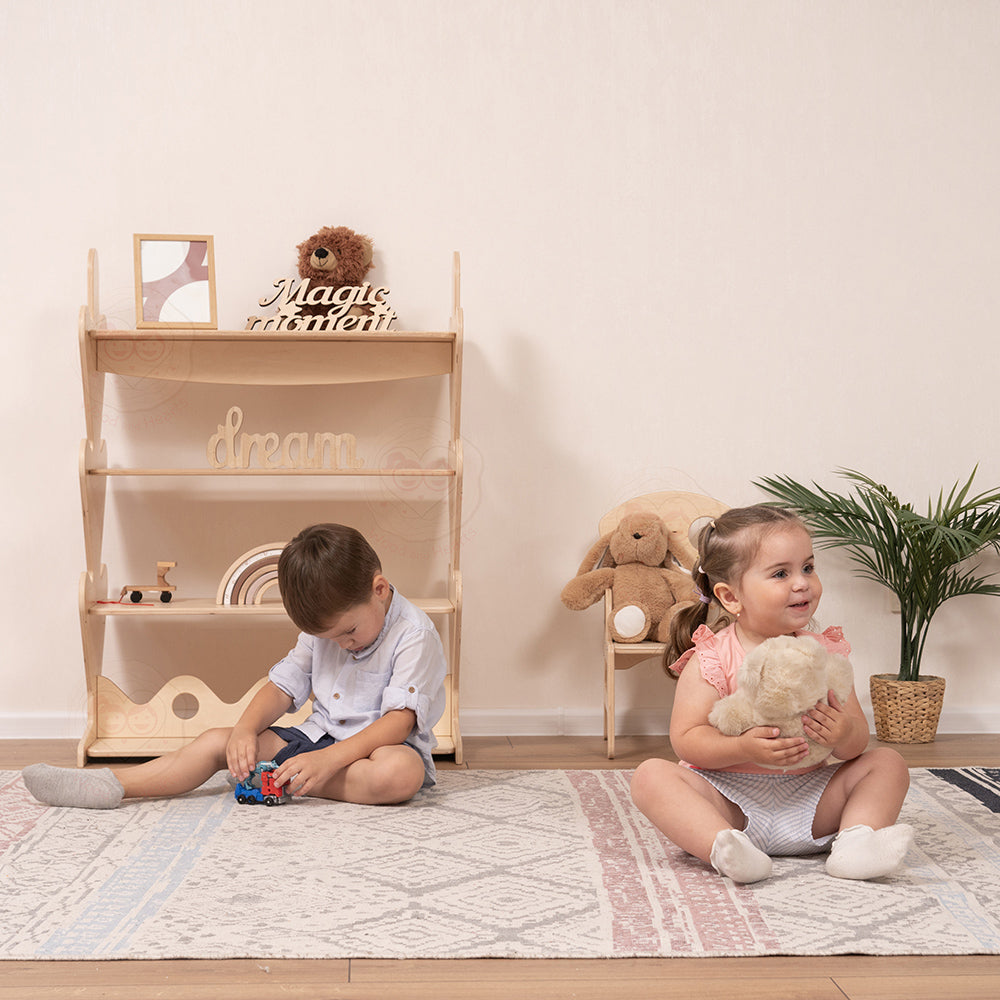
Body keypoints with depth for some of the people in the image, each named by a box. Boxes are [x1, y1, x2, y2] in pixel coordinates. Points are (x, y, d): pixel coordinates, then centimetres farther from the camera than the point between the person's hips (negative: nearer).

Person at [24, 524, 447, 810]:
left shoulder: (414, 634, -17)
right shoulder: (323, 628, 6)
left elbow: (399, 720, -24)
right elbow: (282, 685, 7)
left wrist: (328, 759, -33)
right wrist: (246, 729, -14)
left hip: (378, 746, -5)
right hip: (316, 739, 6)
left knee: (401, 772, -41)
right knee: (217, 741, -10)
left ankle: (283, 780, -28)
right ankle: (107, 784, -11)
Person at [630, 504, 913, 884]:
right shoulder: (711, 660, -7)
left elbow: (859, 741, 2)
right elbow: (686, 739, -13)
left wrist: (846, 735, -24)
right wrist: (743, 749, -30)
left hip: (808, 803, 3)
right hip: (731, 802, -3)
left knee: (888, 762, -7)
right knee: (651, 775, -25)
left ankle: (855, 843, -28)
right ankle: (723, 848, -43)